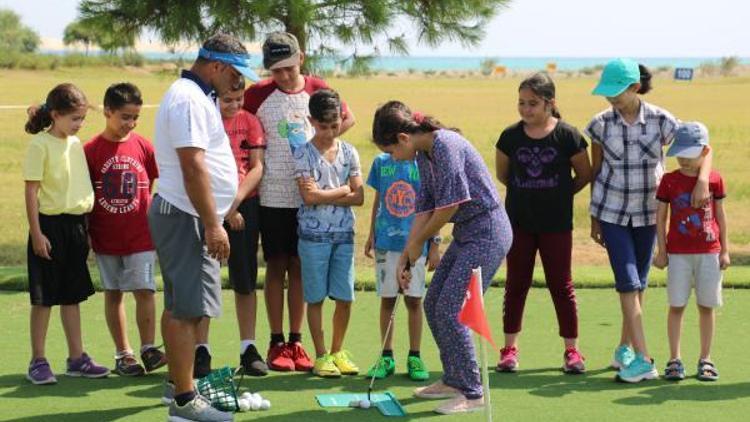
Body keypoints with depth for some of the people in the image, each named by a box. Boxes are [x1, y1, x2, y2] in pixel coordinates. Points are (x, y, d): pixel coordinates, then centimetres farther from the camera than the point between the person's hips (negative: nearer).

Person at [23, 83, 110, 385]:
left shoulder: (75, 143, 9)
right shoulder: (40, 144, -11)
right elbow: (31, 191, -12)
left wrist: (86, 229, 14)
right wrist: (36, 233, -16)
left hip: (75, 225, 7)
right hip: (50, 225, -6)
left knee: (72, 295, 13)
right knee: (43, 297, 1)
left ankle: (76, 358, 20)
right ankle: (38, 362, 10)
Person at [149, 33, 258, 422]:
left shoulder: (191, 95, 18)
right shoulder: (190, 99, -16)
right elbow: (193, 167, -23)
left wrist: (212, 220, 23)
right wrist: (213, 225, -23)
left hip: (179, 215, 11)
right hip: (186, 217, -11)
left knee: (178, 307, 16)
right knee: (186, 309, -9)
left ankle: (177, 384, 25)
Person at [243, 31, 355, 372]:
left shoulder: (317, 90, 2)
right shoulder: (257, 94, -3)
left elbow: (347, 119, 16)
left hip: (308, 194, 2)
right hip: (273, 195, -2)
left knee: (300, 267, 7)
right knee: (276, 266, 2)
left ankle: (296, 342, 14)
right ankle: (277, 344, 9)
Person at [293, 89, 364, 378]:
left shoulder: (349, 152, 6)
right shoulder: (304, 154, -4)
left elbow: (359, 197, -1)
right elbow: (309, 196, -14)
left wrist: (324, 195, -11)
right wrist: (343, 189, -5)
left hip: (344, 234, 3)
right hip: (314, 235, -3)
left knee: (345, 297, 4)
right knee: (316, 297, 2)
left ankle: (338, 351, 20)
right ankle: (321, 356, 11)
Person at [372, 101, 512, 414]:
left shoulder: (446, 145, -20)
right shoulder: (424, 154, 10)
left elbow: (449, 206, -21)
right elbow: (424, 209, 13)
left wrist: (418, 242, -6)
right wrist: (405, 258, 9)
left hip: (487, 233, -10)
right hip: (466, 235, 10)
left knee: (449, 311, -11)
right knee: (433, 305, 14)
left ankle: (472, 394, -1)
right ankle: (453, 380, 27)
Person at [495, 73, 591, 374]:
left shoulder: (567, 135, -8)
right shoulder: (510, 136, -2)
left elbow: (584, 176, 3)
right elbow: (502, 175, 13)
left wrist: (559, 194, 6)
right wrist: (526, 192, 11)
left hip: (556, 224, -2)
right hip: (519, 222, 2)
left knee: (561, 285, 4)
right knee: (516, 284, 7)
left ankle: (571, 349, 13)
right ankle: (510, 348, 14)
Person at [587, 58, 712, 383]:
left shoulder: (660, 120, -9)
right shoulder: (601, 124, -6)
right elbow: (596, 171, 3)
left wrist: (702, 181, -26)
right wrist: (594, 219, 6)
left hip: (647, 212, 1)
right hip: (612, 212, -1)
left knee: (638, 282, 11)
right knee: (628, 283, -10)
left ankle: (624, 349, 27)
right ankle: (642, 359, -13)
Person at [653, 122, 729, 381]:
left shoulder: (714, 180, 1)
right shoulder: (670, 180, 0)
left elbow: (720, 215, 7)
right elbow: (660, 217, 4)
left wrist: (725, 250, 6)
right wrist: (662, 251, 1)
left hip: (709, 252, 1)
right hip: (678, 253, 0)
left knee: (706, 306, 6)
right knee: (676, 305, 1)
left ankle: (705, 360, 15)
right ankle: (674, 360, 7)